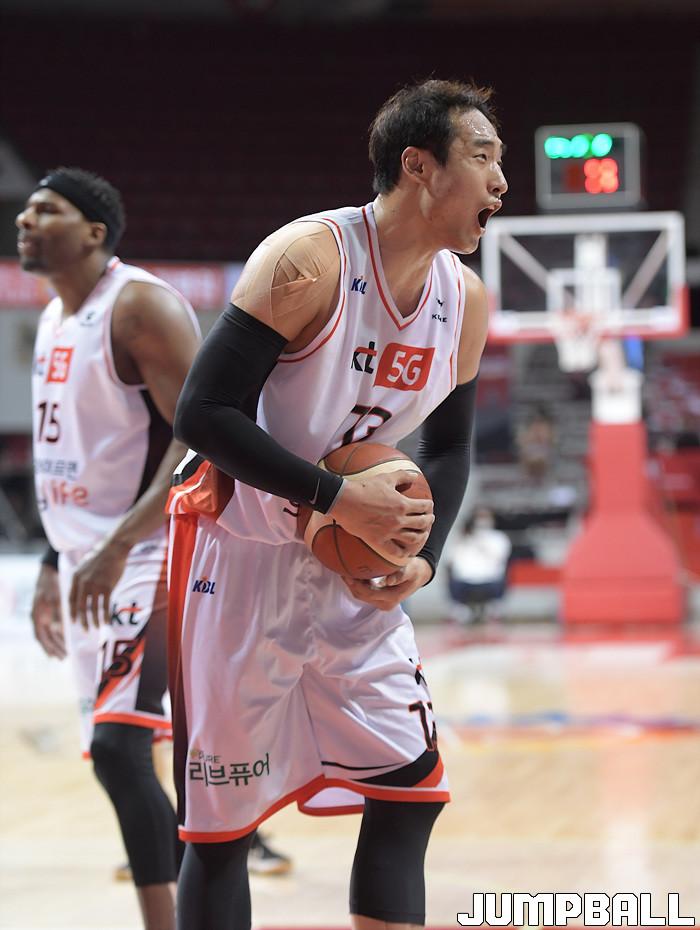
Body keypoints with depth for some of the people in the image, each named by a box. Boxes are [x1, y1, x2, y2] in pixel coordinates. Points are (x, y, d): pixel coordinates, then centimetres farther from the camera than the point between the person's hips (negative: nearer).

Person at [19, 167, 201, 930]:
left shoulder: (142, 306, -14)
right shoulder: (53, 320, 14)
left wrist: (118, 545, -30)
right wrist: (55, 565, 22)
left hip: (152, 557, -9)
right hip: (90, 566, 10)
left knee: (119, 747, -20)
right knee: (117, 756, 11)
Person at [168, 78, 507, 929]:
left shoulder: (466, 299, 1)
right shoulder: (308, 260, -21)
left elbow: (448, 449, 13)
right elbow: (203, 414, -23)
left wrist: (424, 556, -4)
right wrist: (336, 498, -26)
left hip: (357, 570, 7)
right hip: (240, 558, -7)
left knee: (411, 790, 7)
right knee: (222, 824, -1)